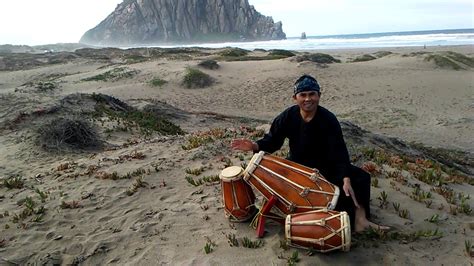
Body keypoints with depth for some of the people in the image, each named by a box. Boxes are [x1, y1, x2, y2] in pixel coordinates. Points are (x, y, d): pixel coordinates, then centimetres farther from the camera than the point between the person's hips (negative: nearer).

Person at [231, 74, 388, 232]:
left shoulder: (329, 120, -20)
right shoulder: (287, 117, -13)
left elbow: (339, 151, -26)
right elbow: (273, 140, -7)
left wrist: (346, 180, -39)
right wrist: (255, 146, -29)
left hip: (325, 166, -1)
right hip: (296, 165, 2)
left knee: (361, 178, -18)